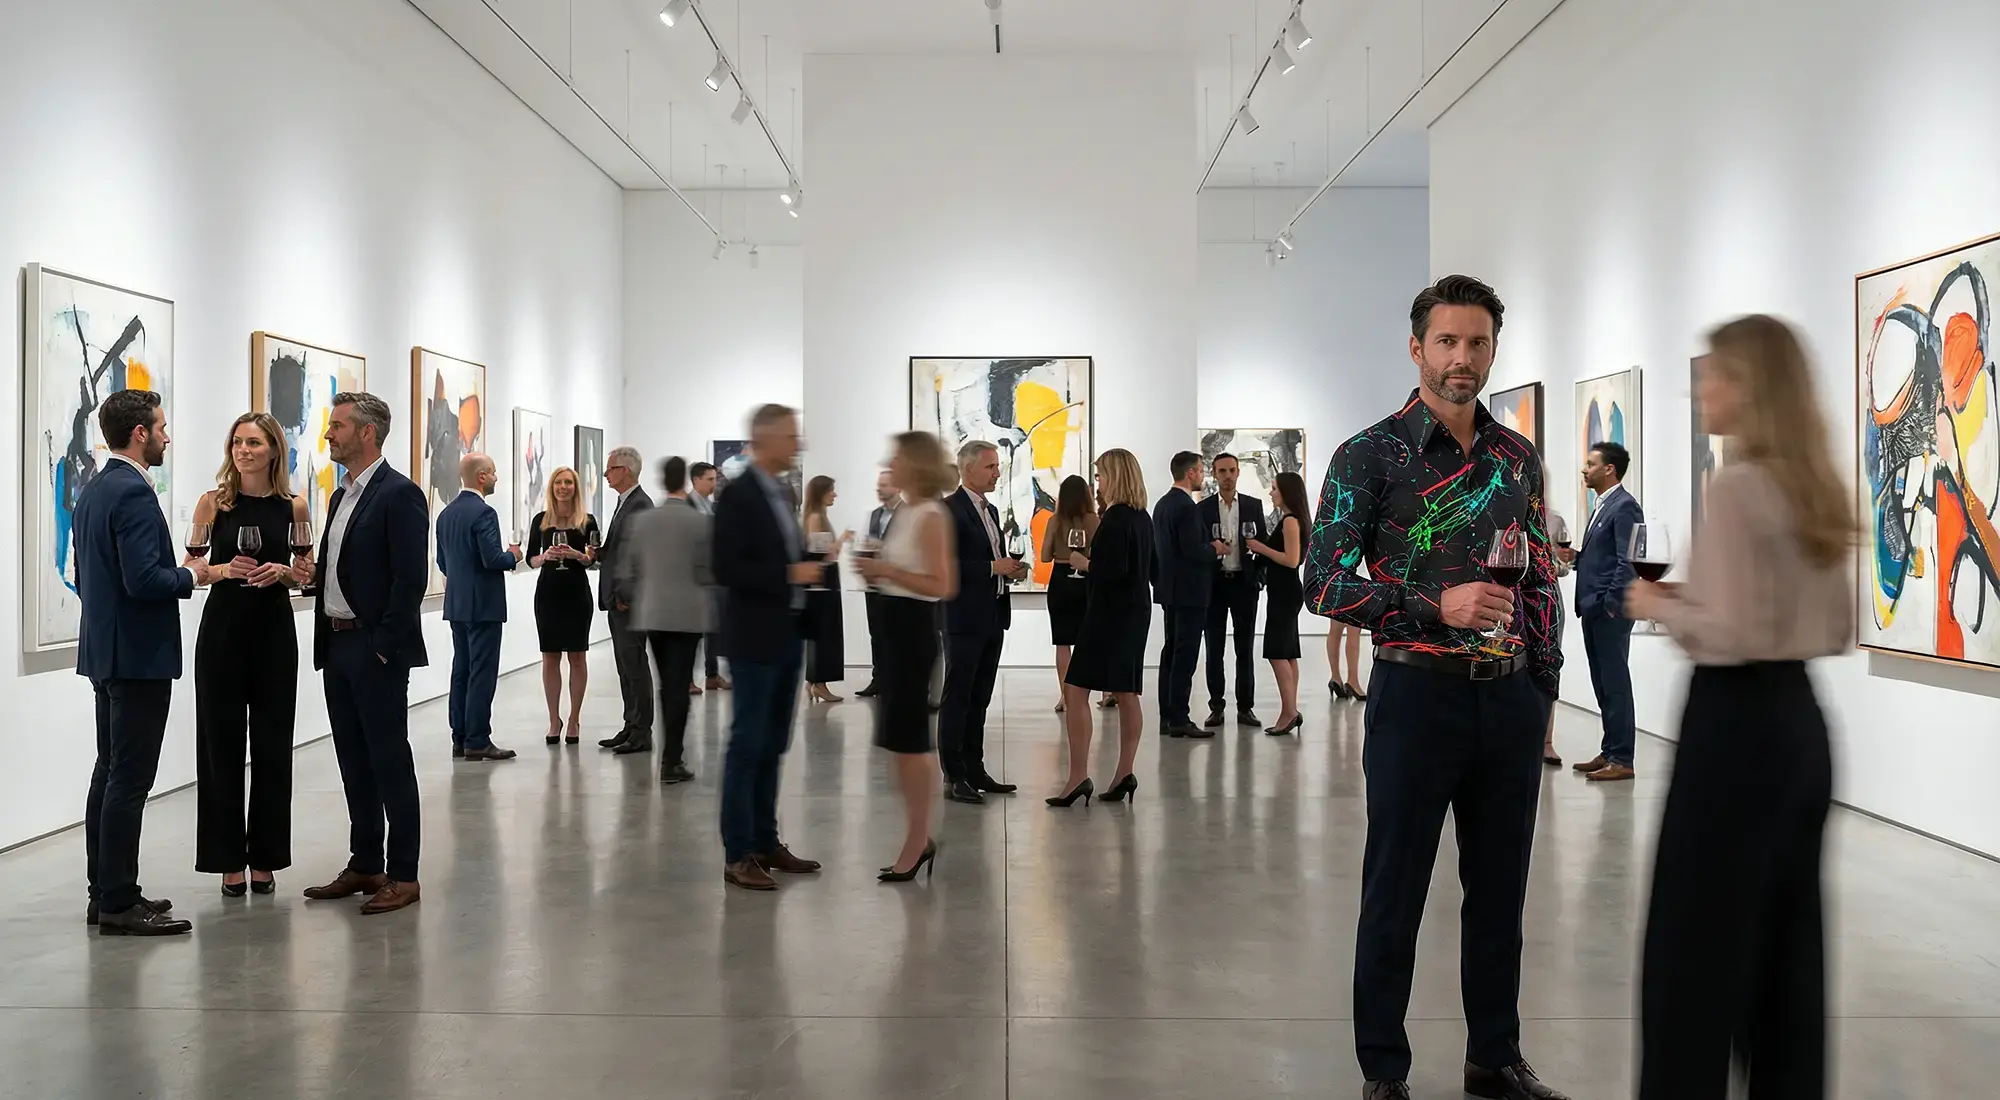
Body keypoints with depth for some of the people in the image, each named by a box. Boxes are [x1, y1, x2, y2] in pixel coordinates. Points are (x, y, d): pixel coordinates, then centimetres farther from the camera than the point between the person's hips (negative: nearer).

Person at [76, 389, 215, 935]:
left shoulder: (92, 491, 13)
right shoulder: (133, 493, -18)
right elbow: (144, 579, -26)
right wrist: (193, 574, -9)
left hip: (104, 651, 10)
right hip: (139, 655, -10)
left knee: (111, 772, 15)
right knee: (129, 779, -6)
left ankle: (105, 893, 22)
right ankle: (119, 904, -1)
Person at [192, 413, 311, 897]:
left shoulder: (293, 506, 3)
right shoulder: (213, 502, 1)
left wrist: (280, 572, -12)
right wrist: (225, 570, -15)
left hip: (274, 629, 1)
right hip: (222, 627, -1)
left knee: (272, 744, 5)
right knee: (221, 742, 2)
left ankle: (265, 857, 16)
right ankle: (229, 860, 13)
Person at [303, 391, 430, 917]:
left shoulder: (400, 494, -12)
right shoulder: (341, 496, 16)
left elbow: (411, 578, -17)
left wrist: (383, 647, -18)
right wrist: (326, 638, 12)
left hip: (377, 650, -9)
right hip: (337, 646, 9)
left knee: (390, 760, -3)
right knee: (354, 761, 13)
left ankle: (403, 875, 4)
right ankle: (365, 865, 23)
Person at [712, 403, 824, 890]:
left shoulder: (783, 493, 13)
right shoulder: (738, 496, -13)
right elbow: (725, 569, -20)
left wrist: (807, 564, 3)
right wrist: (790, 574, -20)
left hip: (787, 637, 8)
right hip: (755, 638, -8)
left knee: (773, 745, 13)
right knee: (747, 744, -3)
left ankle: (765, 842, 21)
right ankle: (737, 854, 3)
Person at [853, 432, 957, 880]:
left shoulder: (931, 516, -14)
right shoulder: (906, 512, 12)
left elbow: (942, 586, -21)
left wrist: (886, 570, -20)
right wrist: (878, 572, 5)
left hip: (913, 628, -10)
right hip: (896, 625, 10)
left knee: (908, 738, -3)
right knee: (903, 737, 12)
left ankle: (917, 842, 8)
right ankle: (919, 839, 21)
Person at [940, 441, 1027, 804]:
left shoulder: (990, 510, 18)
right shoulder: (950, 509, -10)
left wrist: (1010, 568, 5)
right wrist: (993, 567, -19)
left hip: (992, 617, 9)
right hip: (964, 619, -9)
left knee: (979, 700, 13)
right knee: (956, 699, -3)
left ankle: (974, 770, 19)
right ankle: (953, 777, 1)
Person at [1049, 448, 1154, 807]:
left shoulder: (1115, 519, -15)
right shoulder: (1143, 518, 11)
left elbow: (1113, 570, -24)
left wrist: (1083, 563, -7)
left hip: (1109, 613, -9)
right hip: (1136, 612, 9)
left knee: (1076, 689, -7)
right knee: (1126, 694, 10)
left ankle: (1078, 777, -11)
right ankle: (1125, 774, 12)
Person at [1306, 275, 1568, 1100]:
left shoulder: (1519, 458, 10)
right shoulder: (1369, 455, -6)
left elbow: (1543, 578, 16)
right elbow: (1324, 584, -11)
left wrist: (1544, 682, 10)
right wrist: (1437, 607, -20)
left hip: (1510, 700, 5)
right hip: (1417, 693, -4)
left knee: (1500, 891, 14)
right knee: (1395, 896, 4)